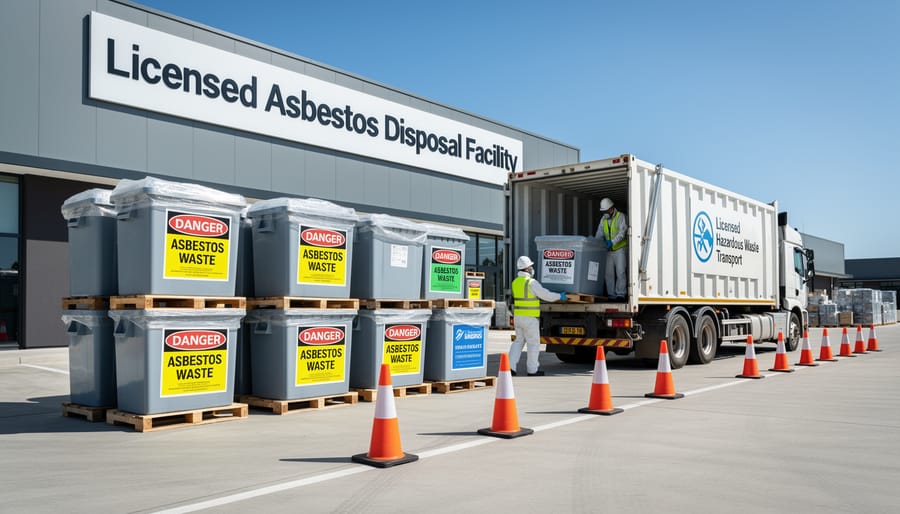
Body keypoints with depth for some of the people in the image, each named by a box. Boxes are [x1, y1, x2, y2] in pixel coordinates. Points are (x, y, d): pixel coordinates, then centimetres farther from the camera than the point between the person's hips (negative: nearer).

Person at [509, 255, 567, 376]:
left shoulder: (515, 282, 9)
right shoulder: (531, 282, -15)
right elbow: (546, 295, -12)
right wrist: (560, 296, 5)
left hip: (518, 316, 7)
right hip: (530, 318, -7)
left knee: (519, 341, 14)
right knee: (533, 343, 4)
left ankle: (511, 366, 4)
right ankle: (532, 370, 10)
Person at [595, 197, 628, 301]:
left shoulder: (621, 216, -7)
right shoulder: (603, 219, 11)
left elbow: (622, 232, -18)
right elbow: (599, 234, 8)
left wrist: (612, 242, -30)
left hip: (620, 249, -5)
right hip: (609, 250, 5)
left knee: (620, 272, -7)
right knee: (609, 273, 3)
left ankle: (620, 294, -1)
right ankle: (611, 295, 9)